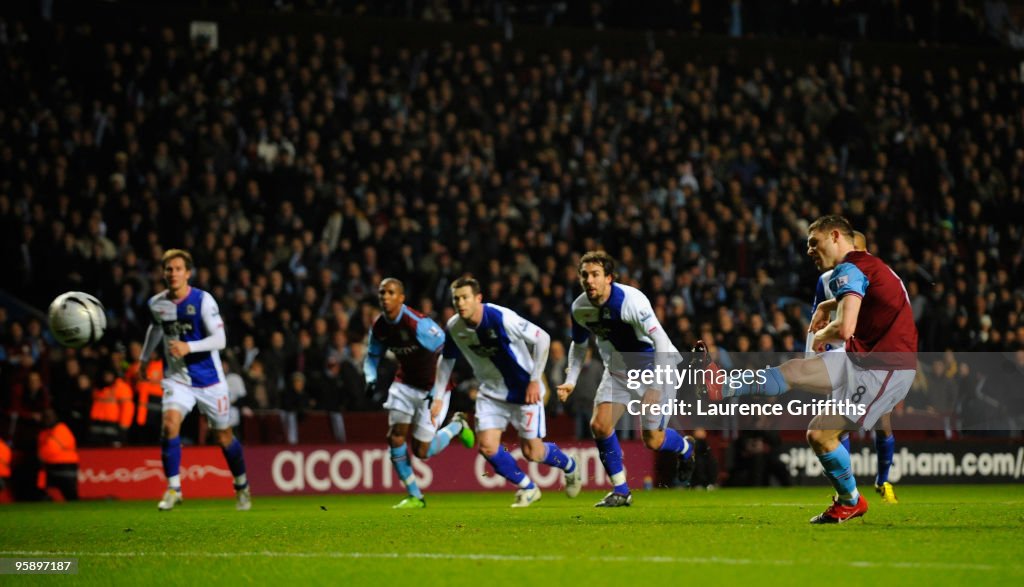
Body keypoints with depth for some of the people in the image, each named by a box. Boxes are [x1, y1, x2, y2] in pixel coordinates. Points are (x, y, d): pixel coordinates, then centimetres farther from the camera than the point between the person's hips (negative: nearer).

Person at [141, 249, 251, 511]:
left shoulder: (203, 301, -16)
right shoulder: (157, 303, -1)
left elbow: (220, 340, -21)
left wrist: (188, 347, -34)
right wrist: (145, 357, 31)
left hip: (209, 379, -2)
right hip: (176, 378, 2)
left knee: (224, 437, 8)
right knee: (170, 423, -23)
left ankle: (242, 487, 32)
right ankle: (173, 489, -15)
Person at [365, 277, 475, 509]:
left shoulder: (417, 323, -27)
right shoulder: (379, 327, -6)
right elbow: (372, 357, 13)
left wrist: (437, 392, -28)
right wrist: (371, 379, -9)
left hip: (432, 387, -6)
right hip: (405, 383, 6)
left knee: (421, 451, -4)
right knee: (395, 437, -9)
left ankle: (456, 426, 26)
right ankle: (414, 496, 6)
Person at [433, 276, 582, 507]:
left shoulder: (502, 318, -27)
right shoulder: (454, 327, -10)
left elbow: (542, 338, -20)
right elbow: (446, 360, 9)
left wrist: (535, 380, -19)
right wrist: (438, 397, 6)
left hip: (524, 390, -5)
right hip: (491, 391, 5)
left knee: (532, 452, -3)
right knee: (487, 446, -11)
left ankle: (571, 468, 32)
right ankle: (527, 488, 13)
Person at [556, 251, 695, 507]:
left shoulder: (631, 300, -28)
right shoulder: (580, 308, -8)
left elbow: (660, 338, -33)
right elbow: (578, 345, 12)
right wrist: (570, 381, 1)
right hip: (617, 371, 5)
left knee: (653, 441, -5)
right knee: (599, 425, -13)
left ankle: (685, 447, 33)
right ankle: (620, 491, 1)